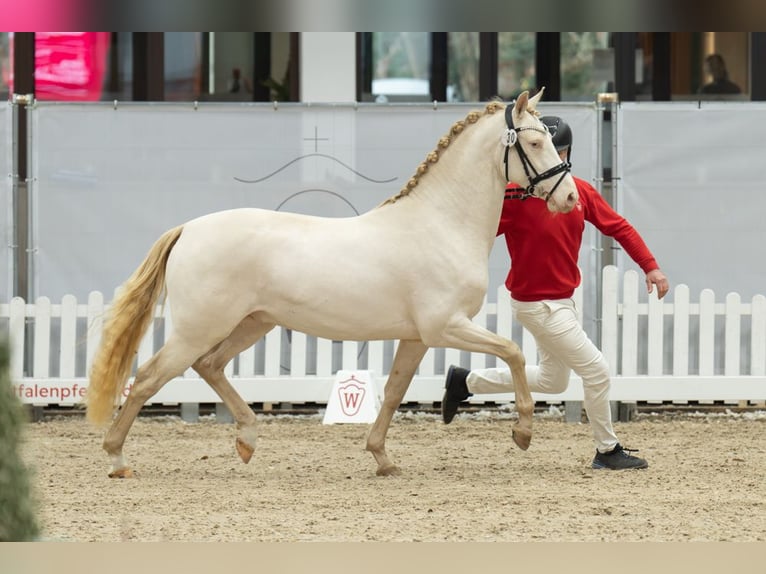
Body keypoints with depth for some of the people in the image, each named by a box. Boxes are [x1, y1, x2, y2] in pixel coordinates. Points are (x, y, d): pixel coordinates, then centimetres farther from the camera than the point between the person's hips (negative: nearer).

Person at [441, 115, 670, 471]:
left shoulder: (580, 191, -1)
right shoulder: (514, 195, -20)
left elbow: (618, 227, 4)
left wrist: (649, 265, -4)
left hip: (563, 300, 9)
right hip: (537, 304, -9)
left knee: (553, 380, 24)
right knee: (596, 371, -7)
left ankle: (465, 382, 33)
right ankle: (607, 451, 10)